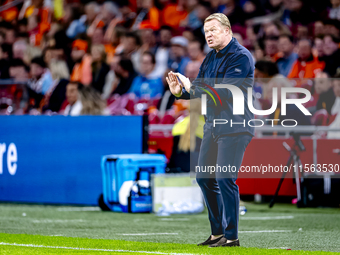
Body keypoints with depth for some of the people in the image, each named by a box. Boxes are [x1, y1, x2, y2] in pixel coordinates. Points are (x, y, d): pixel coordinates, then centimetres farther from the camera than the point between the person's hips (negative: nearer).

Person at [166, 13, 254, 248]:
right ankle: (217, 232, 19)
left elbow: (224, 92, -22)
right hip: (213, 126, 9)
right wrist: (180, 92, -4)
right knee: (204, 178, 10)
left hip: (235, 128, -9)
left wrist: (191, 86, -19)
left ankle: (231, 236, -7)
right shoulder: (211, 58, 14)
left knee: (225, 178, -13)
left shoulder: (241, 57, -13)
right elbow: (199, 89, 16)